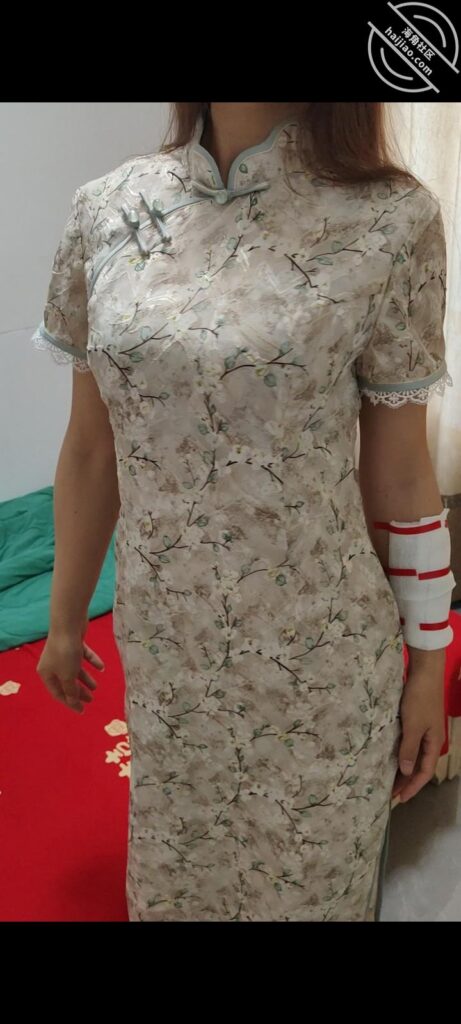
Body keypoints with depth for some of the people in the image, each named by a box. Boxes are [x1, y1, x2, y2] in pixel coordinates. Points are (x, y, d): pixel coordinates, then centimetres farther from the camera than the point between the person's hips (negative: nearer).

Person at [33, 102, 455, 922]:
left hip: (320, 655, -2)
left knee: (311, 879, 21)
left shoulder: (390, 219, -12)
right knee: (175, 879, 25)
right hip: (164, 648, 3)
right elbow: (89, 448, 4)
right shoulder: (107, 211, -3)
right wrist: (65, 618, 12)